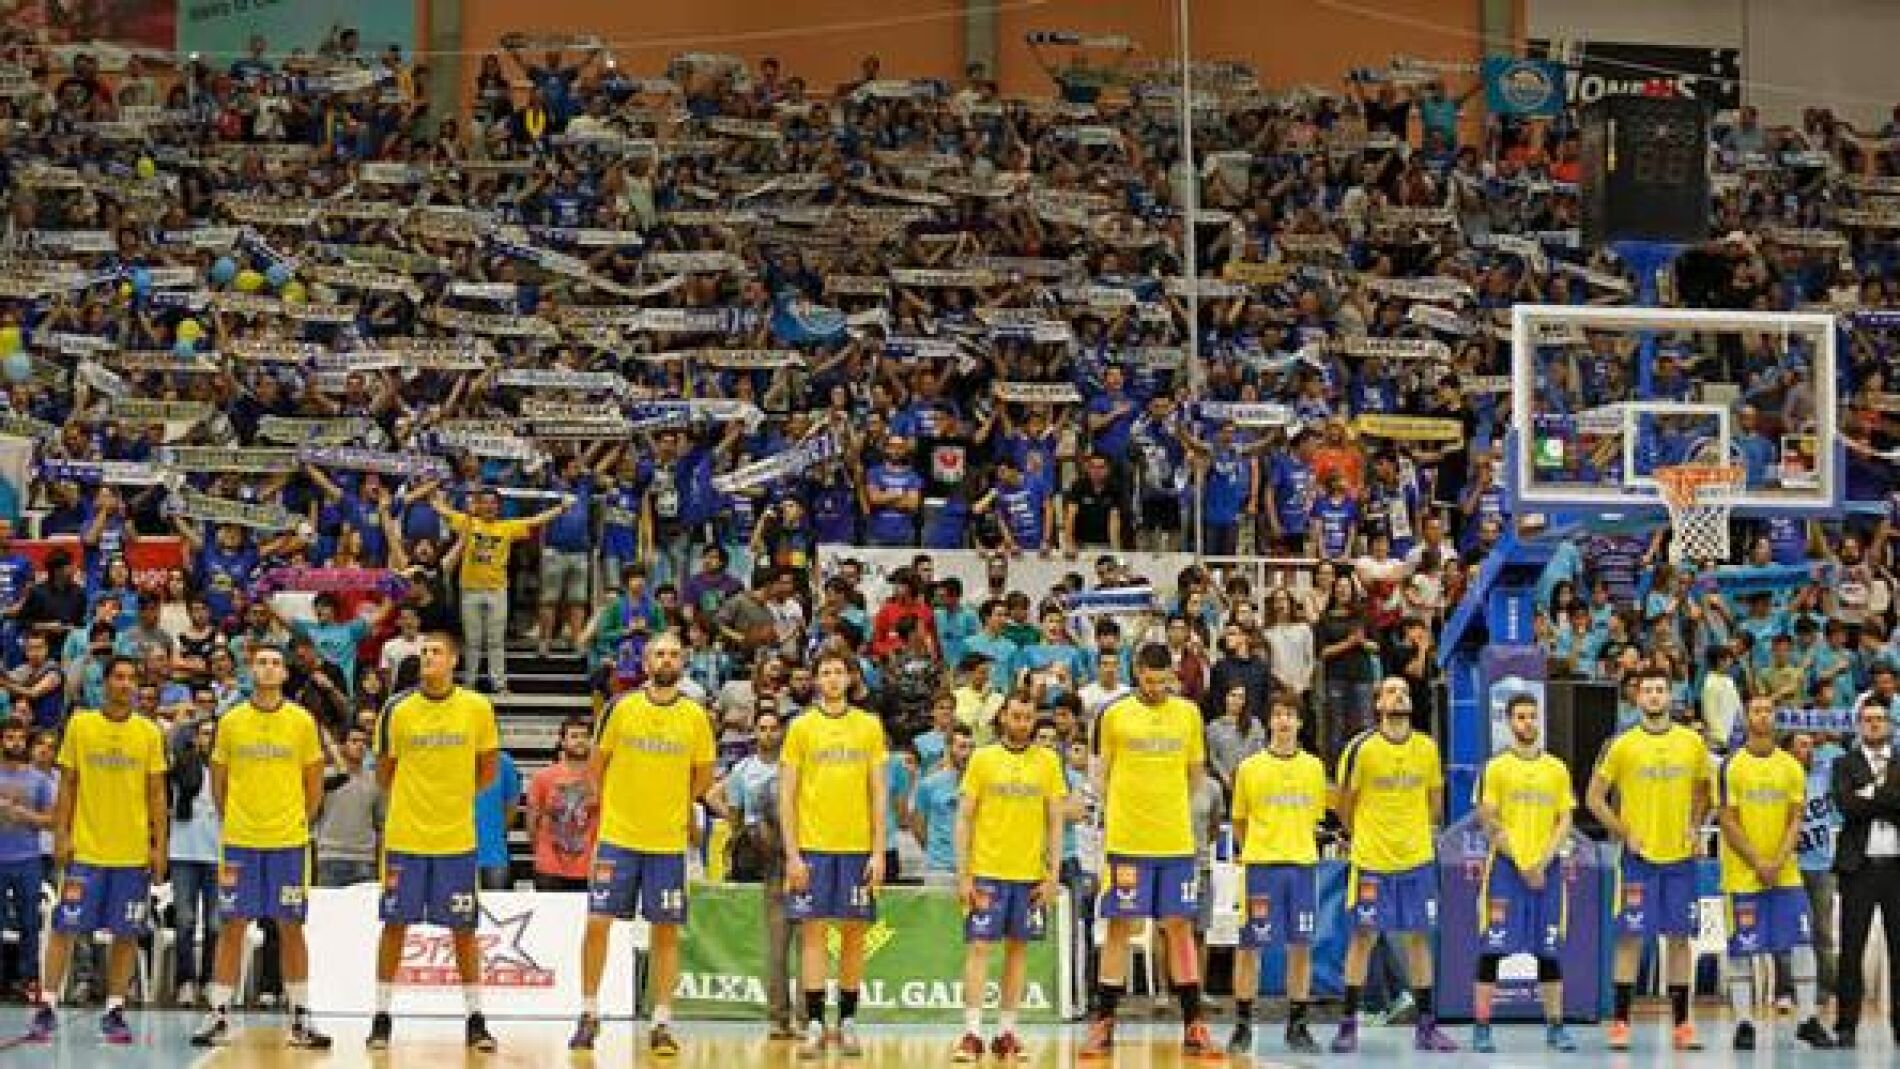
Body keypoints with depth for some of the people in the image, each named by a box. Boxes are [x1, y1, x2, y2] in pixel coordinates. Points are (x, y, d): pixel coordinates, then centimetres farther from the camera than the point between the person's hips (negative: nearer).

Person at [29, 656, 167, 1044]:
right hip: (85, 849, -1)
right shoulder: (80, 725, 2)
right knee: (65, 928, -3)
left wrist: (160, 845, 0)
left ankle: (114, 1012, 9)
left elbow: (156, 794, 6)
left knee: (127, 935, 2)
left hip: (134, 852, 1)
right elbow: (67, 786, 5)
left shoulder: (150, 733, 4)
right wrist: (61, 836, -2)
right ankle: (47, 1008, 2)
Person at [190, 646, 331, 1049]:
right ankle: (218, 1016, 5)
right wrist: (231, 819, 7)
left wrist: (298, 821, 5)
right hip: (239, 840, 0)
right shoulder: (231, 722, 3)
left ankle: (301, 1019, 8)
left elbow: (313, 784, 9)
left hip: (289, 840, 0)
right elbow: (219, 780, 12)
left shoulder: (302, 721, 1)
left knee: (291, 927, 2)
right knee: (233, 925, 1)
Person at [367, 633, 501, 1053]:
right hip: (404, 836, 0)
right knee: (395, 924, 4)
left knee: (463, 929, 4)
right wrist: (410, 800, 7)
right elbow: (384, 772, 9)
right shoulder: (398, 710, -2)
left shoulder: (477, 708, -2)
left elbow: (488, 769, 9)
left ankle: (475, 1021, 10)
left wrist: (456, 796, 7)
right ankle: (381, 1018, 11)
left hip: (456, 839, 0)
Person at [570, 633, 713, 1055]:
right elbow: (596, 763, 8)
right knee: (597, 923, -3)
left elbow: (703, 775, 12)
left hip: (669, 842, 1)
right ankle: (589, 1016, 10)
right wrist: (613, 806, 8)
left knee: (666, 932, 2)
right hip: (617, 836, -1)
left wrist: (674, 806, 8)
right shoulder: (621, 707, -1)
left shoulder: (696, 716, 1)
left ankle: (662, 1025, 9)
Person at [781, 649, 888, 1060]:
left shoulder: (869, 726, 7)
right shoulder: (802, 727, 3)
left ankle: (848, 1023, 11)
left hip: (857, 846, 1)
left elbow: (877, 791, 7)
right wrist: (792, 853, -6)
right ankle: (814, 1026, -1)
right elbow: (787, 794, 2)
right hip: (813, 845, -1)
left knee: (854, 933, 3)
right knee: (812, 932, -3)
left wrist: (878, 852, 0)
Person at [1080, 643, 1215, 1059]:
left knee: (1180, 927, 4)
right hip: (1126, 839, -2)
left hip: (1176, 839, 2)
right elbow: (1105, 775, 9)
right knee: (1119, 929, 0)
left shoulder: (1188, 713, 6)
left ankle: (1193, 1026, 7)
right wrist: (1113, 818, 3)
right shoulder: (1115, 716, 1)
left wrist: (1179, 809, 10)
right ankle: (1103, 1025, 5)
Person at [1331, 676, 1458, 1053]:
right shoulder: (1362, 747, -8)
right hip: (1371, 859, -3)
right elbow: (1345, 801, 2)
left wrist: (1425, 832, 13)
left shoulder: (1427, 748, 2)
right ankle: (1348, 1025, 3)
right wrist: (1360, 835, 8)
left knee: (1419, 938, 6)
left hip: (1417, 859, 3)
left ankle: (1426, 1027, 11)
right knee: (1363, 936, -2)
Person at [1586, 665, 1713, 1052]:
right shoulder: (1622, 745, -3)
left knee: (1679, 938, 5)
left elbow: (1703, 790, 19)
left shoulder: (1692, 743, 5)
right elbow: (1594, 796, 2)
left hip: (1680, 856, 3)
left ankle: (1682, 1024, 10)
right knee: (1631, 938, -4)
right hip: (1639, 858, -2)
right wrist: (1624, 833, -5)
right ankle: (1620, 1023, 0)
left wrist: (1694, 826, 4)